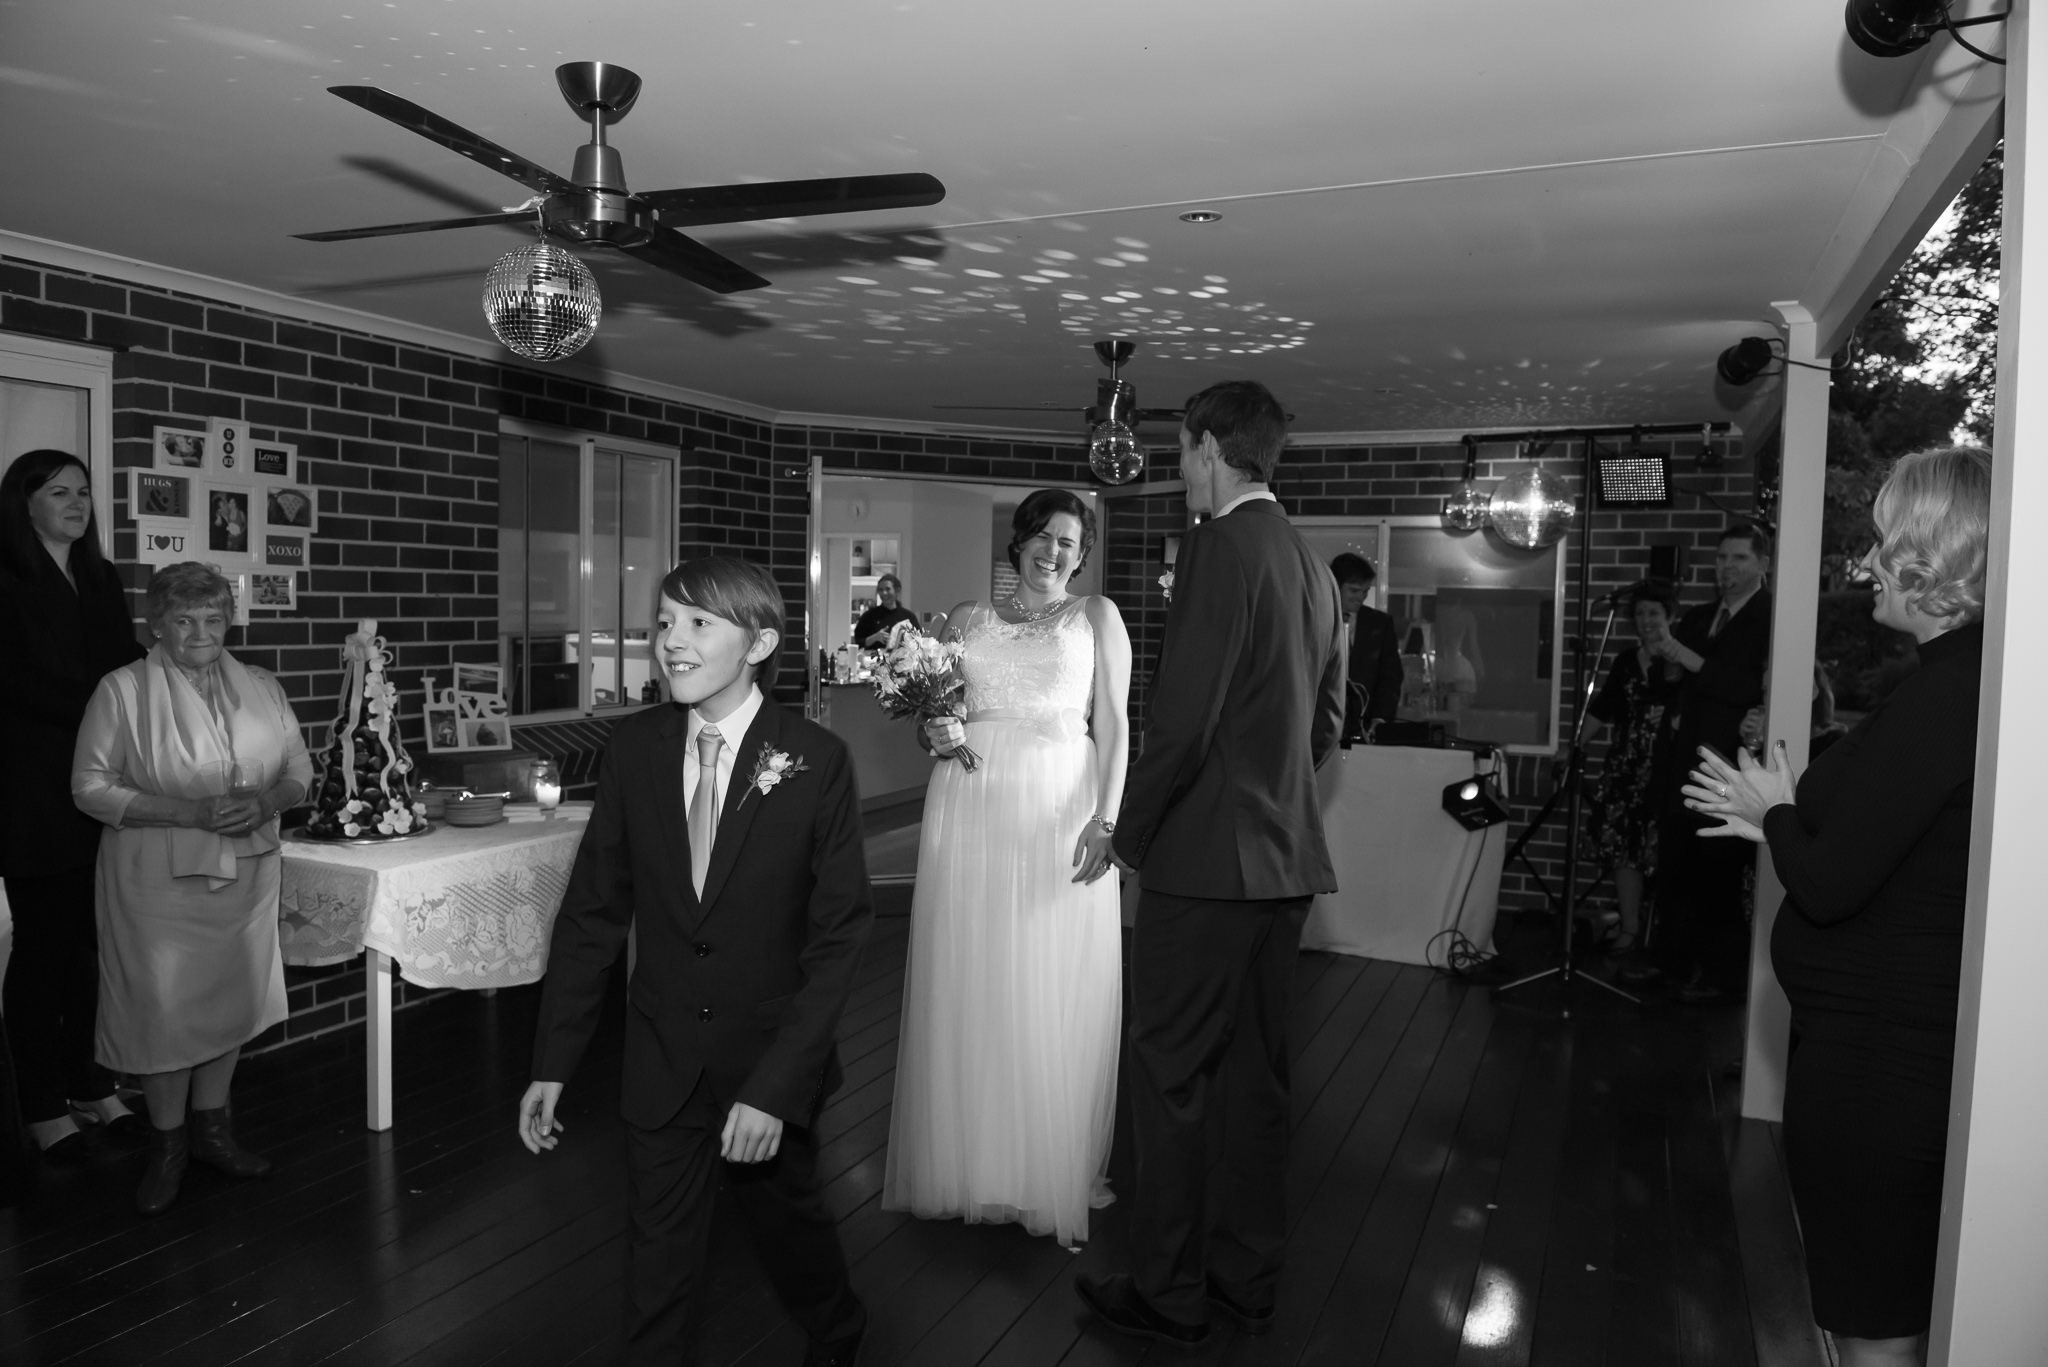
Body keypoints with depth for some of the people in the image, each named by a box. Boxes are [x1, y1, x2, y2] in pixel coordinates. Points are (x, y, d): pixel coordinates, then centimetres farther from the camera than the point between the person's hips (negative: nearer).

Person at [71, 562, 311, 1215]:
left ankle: (211, 1127, 30)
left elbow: (299, 765, 9)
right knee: (165, 1010, 2)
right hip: (161, 883, -4)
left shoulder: (261, 687, 6)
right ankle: (166, 1144, 22)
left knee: (232, 999, 12)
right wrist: (191, 812, -20)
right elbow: (90, 787, -9)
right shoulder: (122, 690, -6)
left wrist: (266, 801, -13)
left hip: (245, 874, 4)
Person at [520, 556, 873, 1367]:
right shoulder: (632, 750, -8)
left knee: (789, 1224, 21)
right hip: (660, 1064, 1)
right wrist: (552, 1063, -3)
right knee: (658, 1256, 13)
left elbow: (839, 935, -15)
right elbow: (592, 912, -1)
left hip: (774, 1062, -1)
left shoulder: (816, 761, -16)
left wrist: (775, 1085, -20)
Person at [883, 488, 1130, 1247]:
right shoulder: (966, 619, 16)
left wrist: (1105, 818, -10)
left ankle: (1057, 1172, 15)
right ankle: (970, 1162, 19)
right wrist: (935, 733, -5)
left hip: (1060, 814, -2)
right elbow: (930, 711, 19)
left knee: (1057, 996, -1)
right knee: (967, 987, 4)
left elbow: (1113, 725, 2)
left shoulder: (1097, 617, 10)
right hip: (970, 814, 2)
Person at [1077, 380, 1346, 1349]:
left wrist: (1131, 831, -7)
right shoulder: (1311, 563, 11)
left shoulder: (1221, 547, -15)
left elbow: (1181, 716, -20)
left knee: (1171, 1076, 4)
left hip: (1205, 860, -8)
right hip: (1287, 858, 8)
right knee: (1253, 1071, 16)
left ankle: (1168, 1295, 17)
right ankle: (1247, 1278, 29)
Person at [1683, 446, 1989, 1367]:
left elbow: (1828, 887, -23)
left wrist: (1775, 812, -5)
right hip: (1895, 1041, 10)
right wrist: (1782, 819, 9)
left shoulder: (1947, 691, -22)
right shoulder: (1967, 677, 8)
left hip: (1879, 1055, -10)